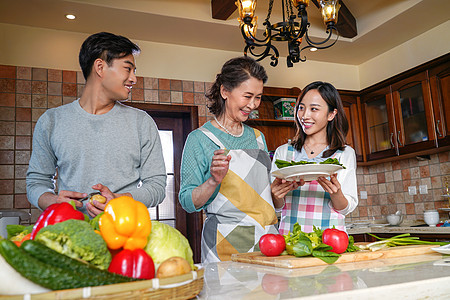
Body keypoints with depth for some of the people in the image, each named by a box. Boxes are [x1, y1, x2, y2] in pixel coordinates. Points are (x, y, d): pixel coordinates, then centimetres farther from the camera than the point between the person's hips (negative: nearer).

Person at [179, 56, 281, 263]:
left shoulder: (258, 138, 14)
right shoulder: (199, 139, -4)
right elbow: (188, 202, -6)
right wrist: (214, 181, -23)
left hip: (268, 238, 5)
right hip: (226, 243, -5)